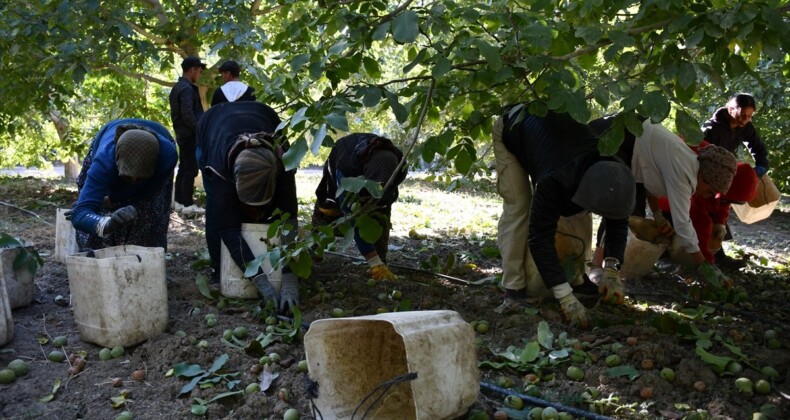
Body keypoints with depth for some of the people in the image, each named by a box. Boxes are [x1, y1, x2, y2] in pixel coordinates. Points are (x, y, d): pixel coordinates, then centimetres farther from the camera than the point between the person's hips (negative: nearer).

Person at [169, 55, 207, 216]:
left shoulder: (177, 87, 15)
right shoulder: (187, 89, -16)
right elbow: (188, 115, -24)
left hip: (181, 134, 10)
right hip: (190, 135, -10)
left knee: (183, 168, 14)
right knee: (190, 170, -6)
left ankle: (179, 201, 19)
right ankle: (187, 204, -4)